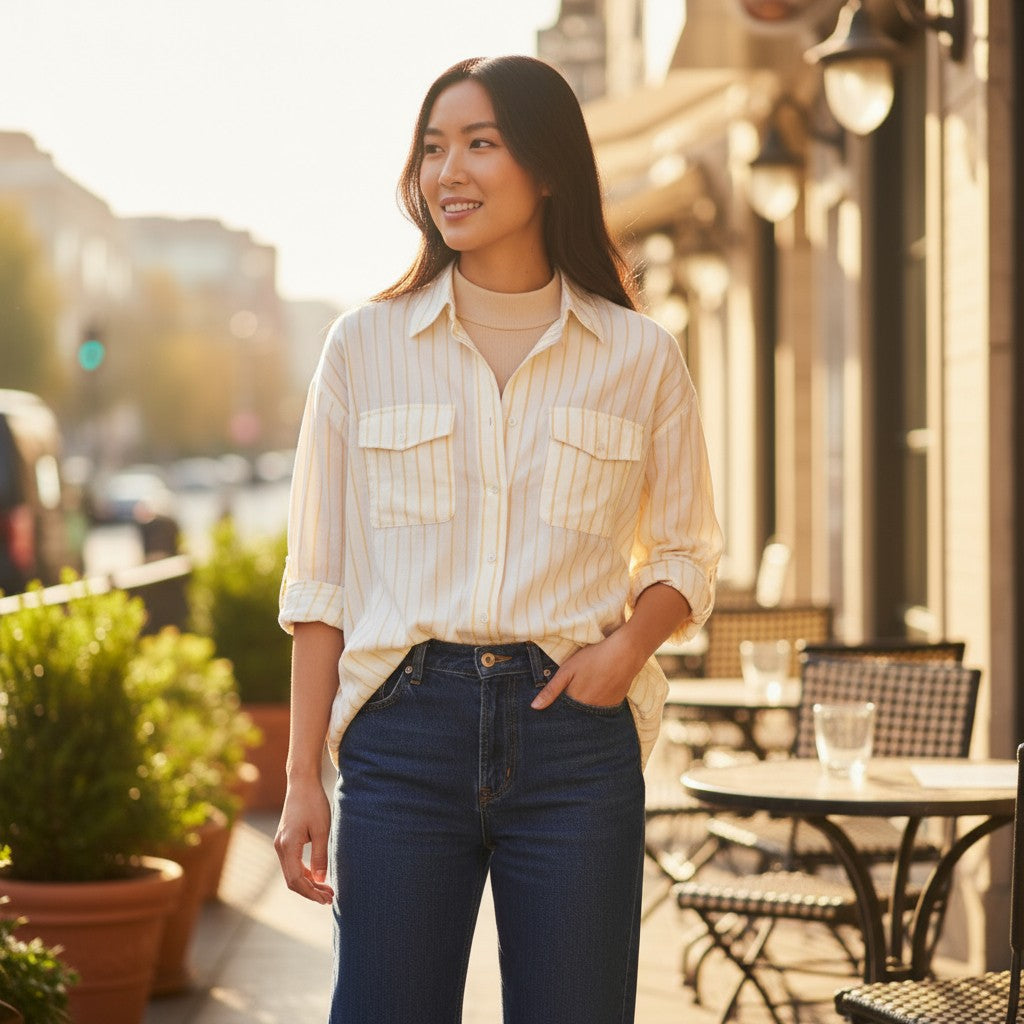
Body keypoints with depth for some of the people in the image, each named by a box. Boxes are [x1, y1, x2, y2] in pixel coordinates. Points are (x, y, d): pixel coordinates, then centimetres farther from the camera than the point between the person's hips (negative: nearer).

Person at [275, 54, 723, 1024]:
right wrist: (303, 779, 3)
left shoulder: (640, 357, 5)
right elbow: (320, 579, 7)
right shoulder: (365, 345, 6)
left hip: (574, 729, 0)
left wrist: (630, 640, -7)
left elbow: (685, 553, 15)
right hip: (406, 725, 0)